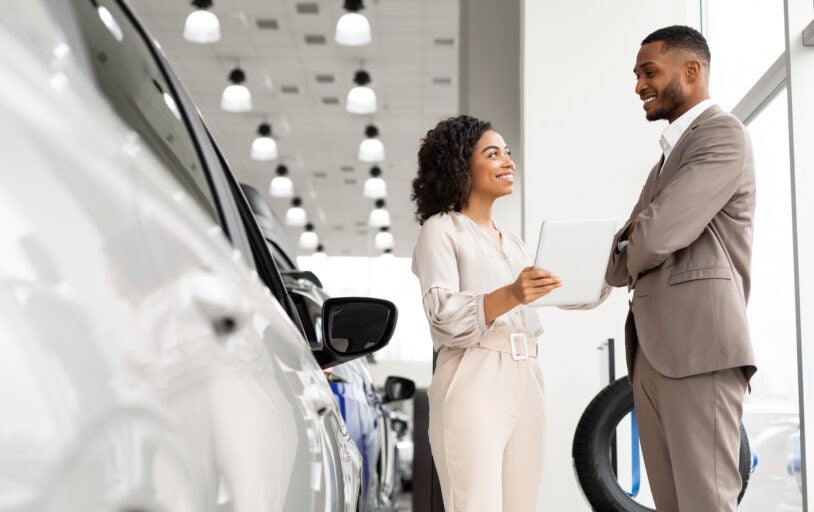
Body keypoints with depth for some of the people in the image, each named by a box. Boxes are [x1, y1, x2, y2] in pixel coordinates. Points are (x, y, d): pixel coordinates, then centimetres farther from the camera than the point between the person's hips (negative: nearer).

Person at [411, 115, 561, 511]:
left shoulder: (514, 243, 23)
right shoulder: (441, 230, 0)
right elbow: (443, 316, -15)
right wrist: (510, 295, -28)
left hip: (524, 387, 7)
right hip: (472, 388, -7)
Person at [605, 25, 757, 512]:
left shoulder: (723, 134, -4)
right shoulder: (669, 157, 25)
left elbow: (656, 236, -17)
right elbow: (618, 267, 21)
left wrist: (631, 250, 6)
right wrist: (631, 254, -2)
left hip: (699, 346, -9)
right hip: (652, 352, 9)